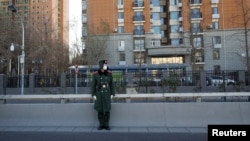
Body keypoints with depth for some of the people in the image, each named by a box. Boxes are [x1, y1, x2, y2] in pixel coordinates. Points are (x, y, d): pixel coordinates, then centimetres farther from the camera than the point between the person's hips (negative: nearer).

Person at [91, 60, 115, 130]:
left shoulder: (109, 73, -2)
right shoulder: (95, 74, -5)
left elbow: (111, 84, 3)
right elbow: (93, 85, -1)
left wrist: (112, 94, 0)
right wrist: (93, 95, -6)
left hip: (107, 94, 1)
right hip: (99, 95, -1)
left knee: (107, 110, 2)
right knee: (100, 110, 5)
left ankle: (106, 125, 14)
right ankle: (101, 125, 17)